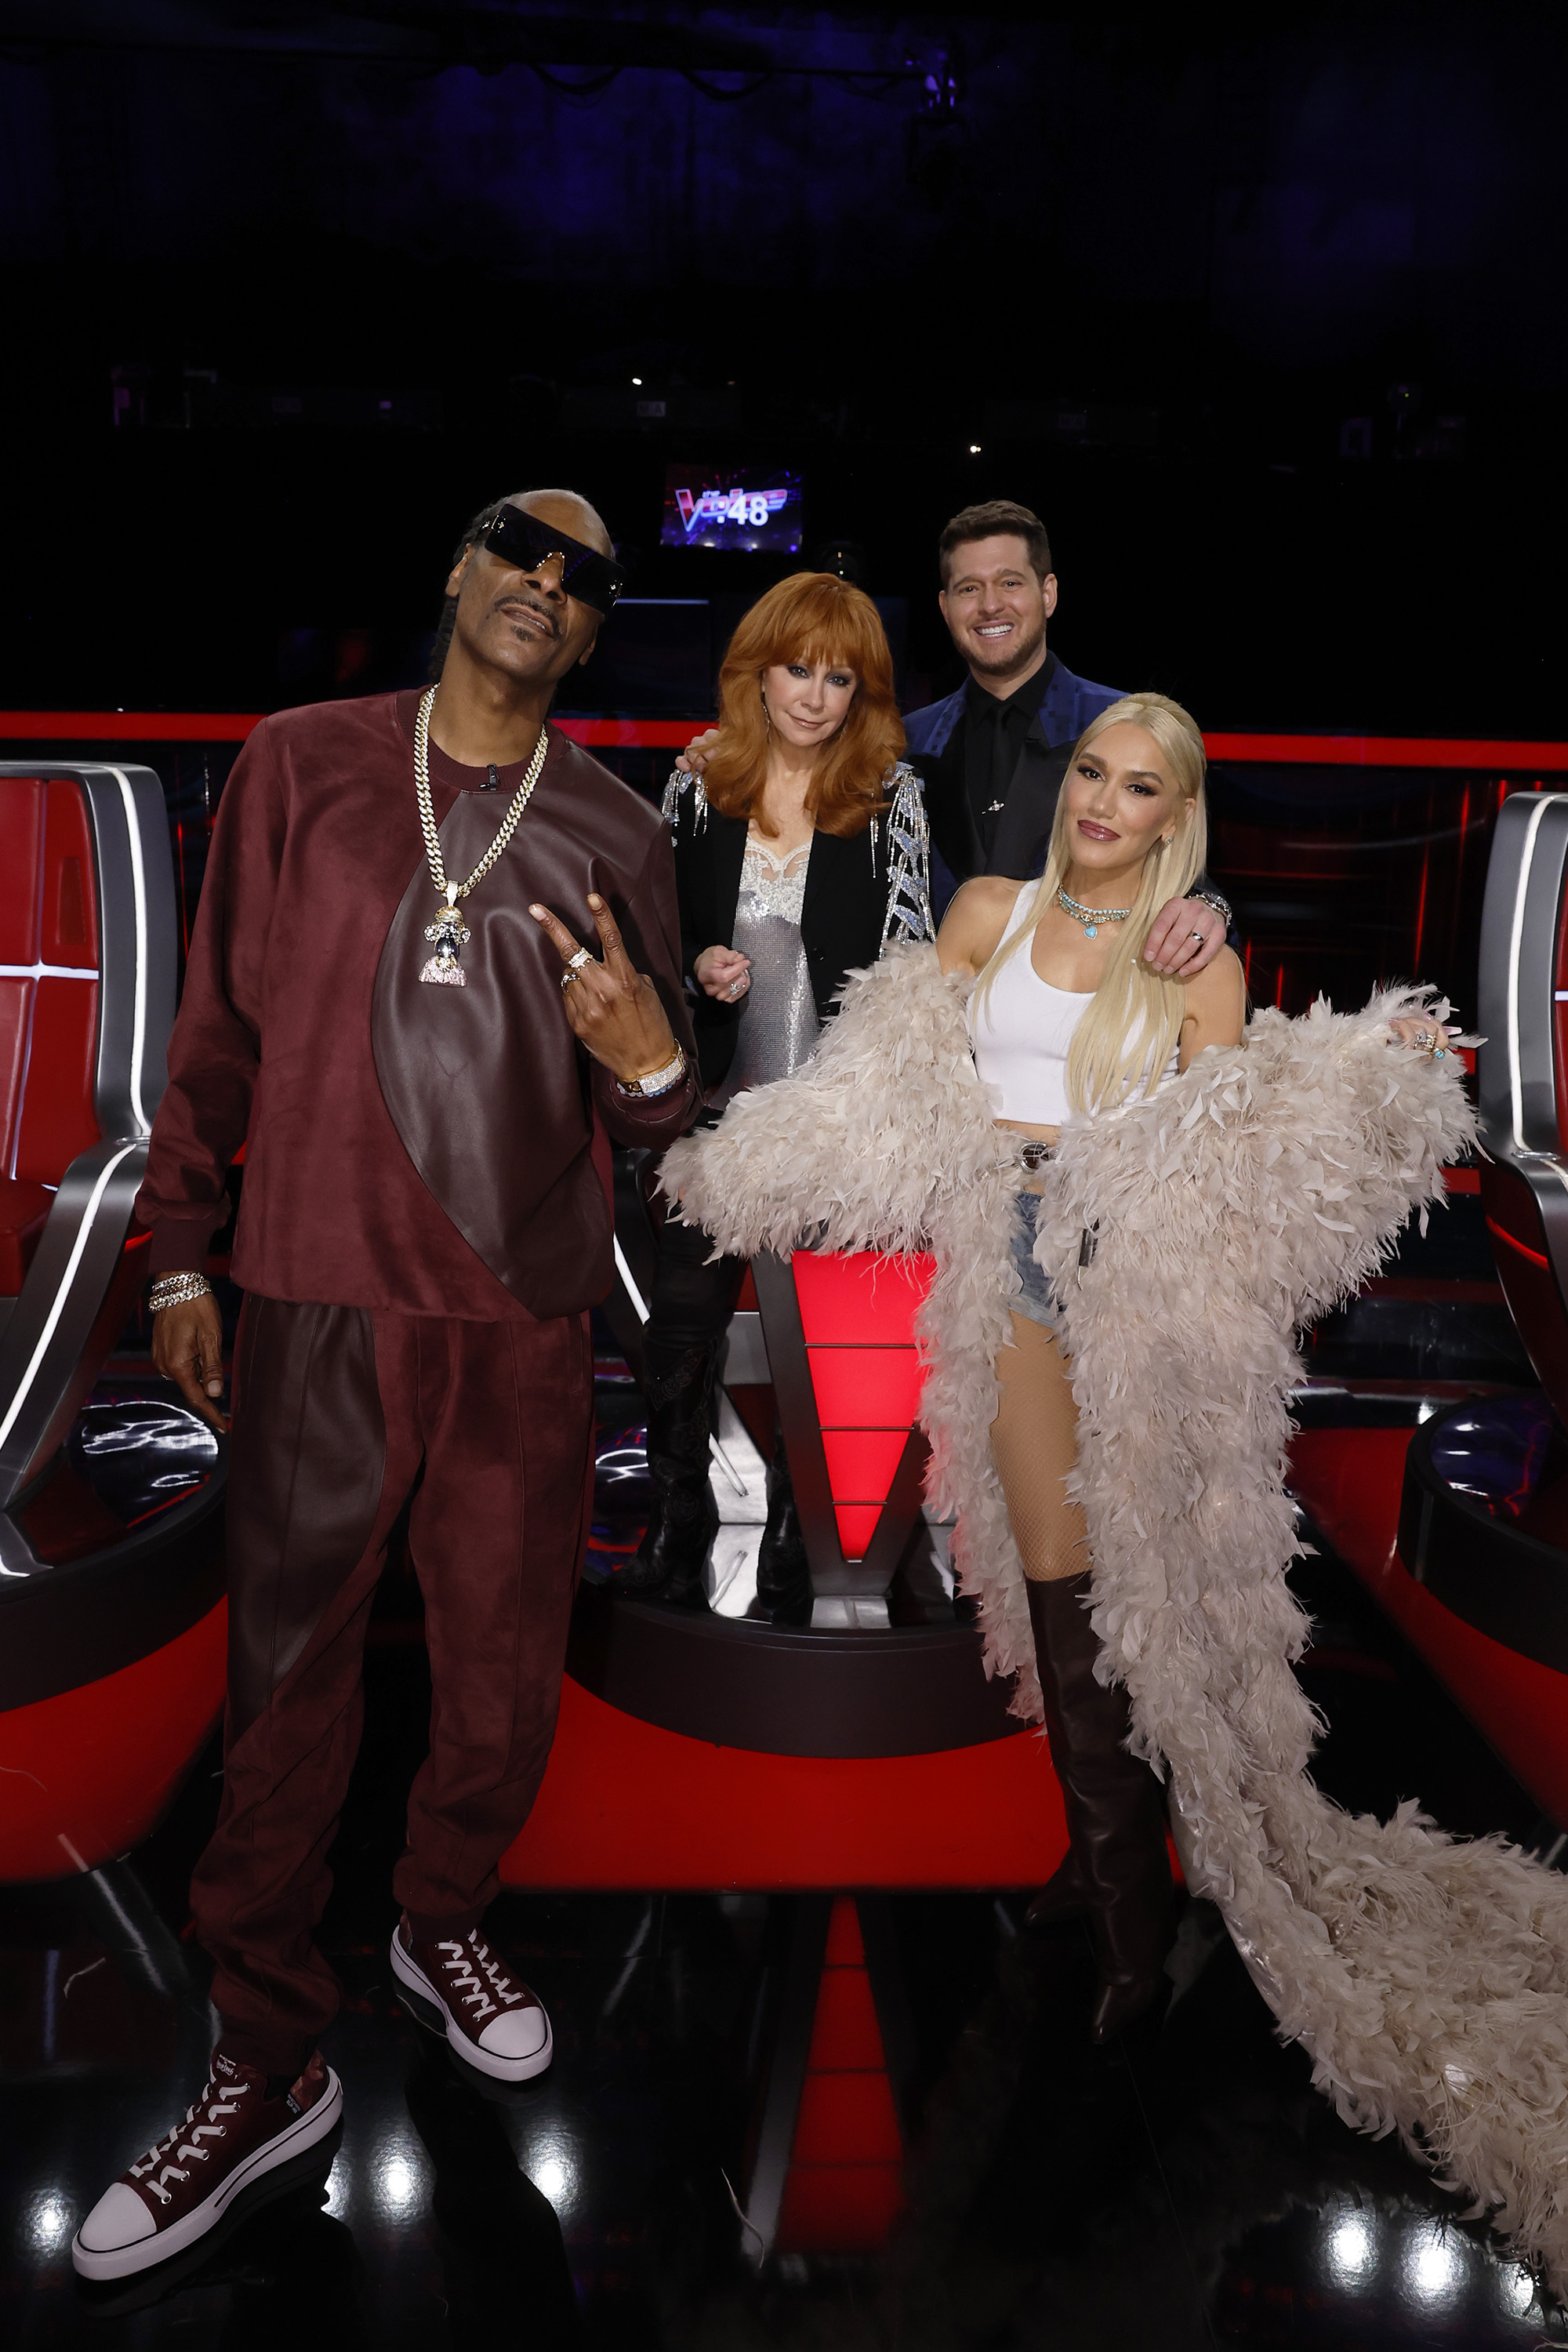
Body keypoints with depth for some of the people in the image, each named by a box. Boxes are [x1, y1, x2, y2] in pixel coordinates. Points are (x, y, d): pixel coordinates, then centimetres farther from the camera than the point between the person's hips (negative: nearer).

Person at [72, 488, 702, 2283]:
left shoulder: (617, 835, 6)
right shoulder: (303, 764, 4)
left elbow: (648, 1126, 9)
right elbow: (220, 1024, 8)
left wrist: (649, 1067, -15)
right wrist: (180, 1257, 6)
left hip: (527, 1322, 2)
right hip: (320, 1304, -1)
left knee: (506, 1675, 11)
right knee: (288, 1680, 5)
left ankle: (443, 1923, 40)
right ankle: (269, 2062, 23)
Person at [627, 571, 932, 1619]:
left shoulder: (890, 796, -3)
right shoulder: (697, 785, 4)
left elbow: (910, 953, -5)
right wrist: (696, 968, -8)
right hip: (714, 1101, 3)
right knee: (684, 1316, 9)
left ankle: (793, 1540, 23)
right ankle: (678, 1522, 29)